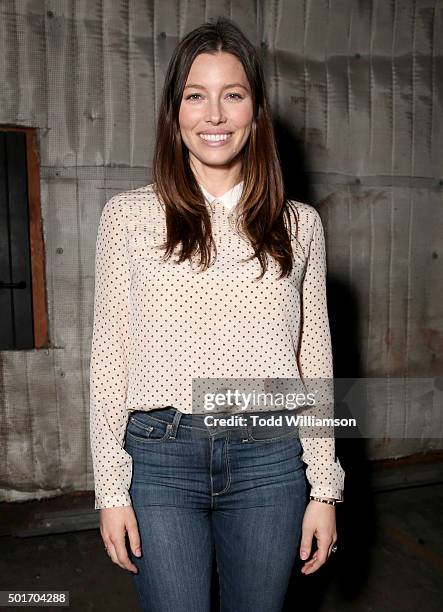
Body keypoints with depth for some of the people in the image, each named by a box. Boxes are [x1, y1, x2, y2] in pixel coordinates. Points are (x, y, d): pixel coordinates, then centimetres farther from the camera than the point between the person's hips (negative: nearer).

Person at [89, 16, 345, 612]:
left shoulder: (299, 223, 3)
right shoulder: (128, 215, 0)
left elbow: (315, 361, 5)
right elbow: (109, 354, 0)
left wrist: (325, 489, 4)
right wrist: (111, 490, -1)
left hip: (270, 460, 2)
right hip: (160, 455, -1)